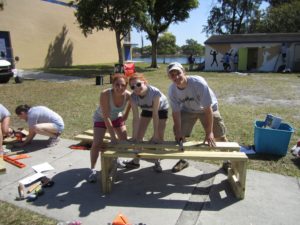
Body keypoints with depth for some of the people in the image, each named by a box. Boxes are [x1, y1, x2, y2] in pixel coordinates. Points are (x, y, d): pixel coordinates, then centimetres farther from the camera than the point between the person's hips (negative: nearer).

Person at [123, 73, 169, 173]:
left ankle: (157, 162, 10)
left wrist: (155, 134, -34)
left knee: (160, 136, -8)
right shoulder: (133, 97, -32)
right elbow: (136, 118, -29)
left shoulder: (155, 92, -42)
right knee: (139, 135, 1)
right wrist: (134, 137, -31)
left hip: (161, 108, -3)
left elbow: (155, 114, -37)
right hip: (147, 109, 3)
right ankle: (136, 161, 18)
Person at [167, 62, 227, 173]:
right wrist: (179, 132, -16)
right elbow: (176, 112, -15)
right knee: (178, 134, -3)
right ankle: (183, 160, 20)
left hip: (208, 108, -3)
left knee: (220, 135, -2)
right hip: (187, 109, 3)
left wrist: (209, 132, -30)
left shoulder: (199, 83, -37)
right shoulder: (172, 90, -23)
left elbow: (208, 109, -33)